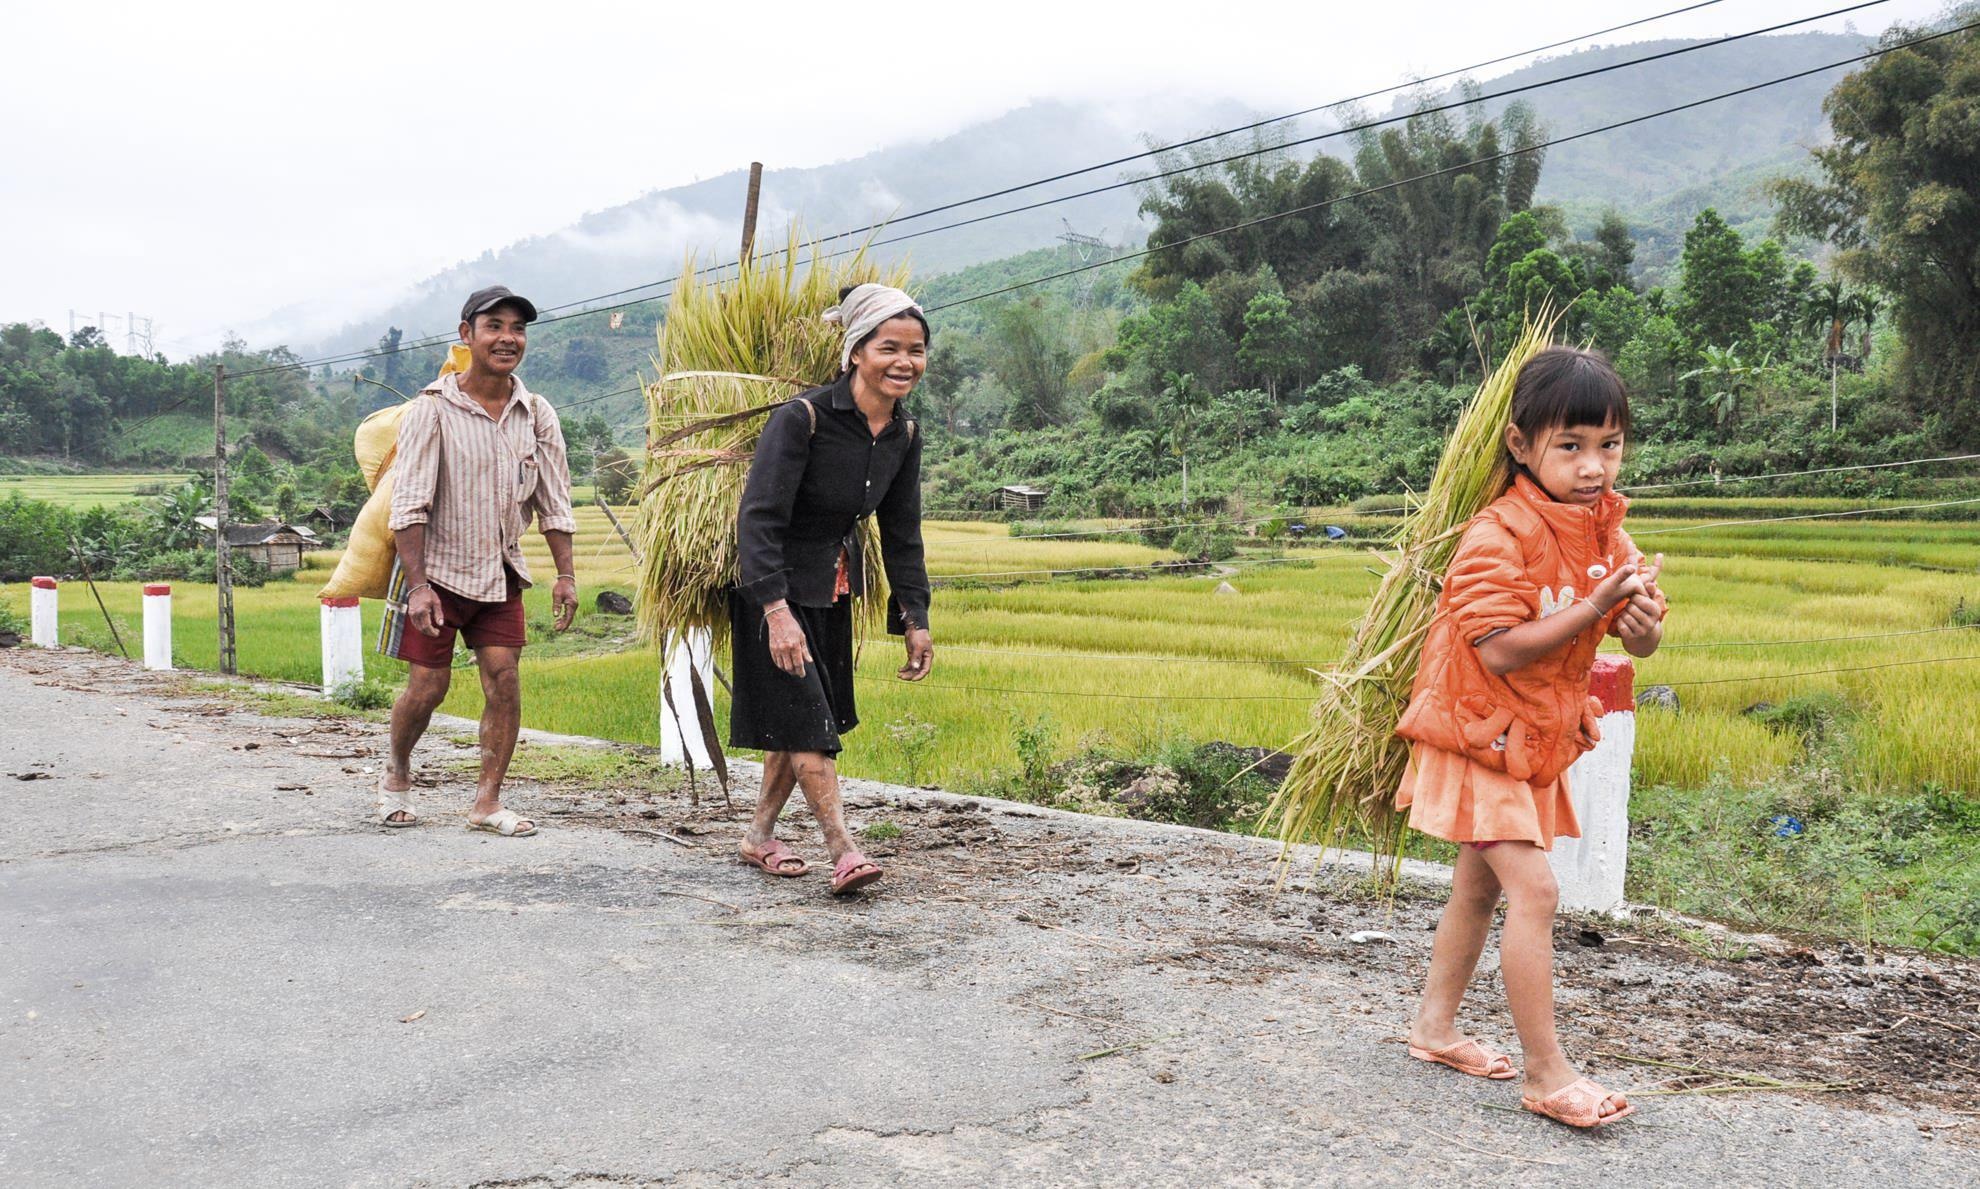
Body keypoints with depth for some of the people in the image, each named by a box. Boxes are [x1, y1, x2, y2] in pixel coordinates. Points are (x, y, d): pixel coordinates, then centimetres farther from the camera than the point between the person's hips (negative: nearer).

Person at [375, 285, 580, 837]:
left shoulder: (536, 414, 0)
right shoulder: (434, 408, -13)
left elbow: (554, 500, 5)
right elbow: (409, 504, -15)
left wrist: (565, 573, -1)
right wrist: (417, 585, -21)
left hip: (500, 570, 4)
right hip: (439, 567, -3)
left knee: (503, 678, -5)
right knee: (427, 685, 0)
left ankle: (487, 802, 4)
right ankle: (397, 774, 28)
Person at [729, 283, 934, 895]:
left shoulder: (904, 436, -1)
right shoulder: (803, 417, -23)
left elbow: (902, 536, 8)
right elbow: (759, 518, -27)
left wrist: (914, 620, 5)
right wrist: (777, 612, -36)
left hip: (834, 590, 7)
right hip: (775, 590, -7)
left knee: (805, 722, 12)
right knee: (806, 719, -9)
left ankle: (759, 837, 26)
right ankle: (844, 852, -5)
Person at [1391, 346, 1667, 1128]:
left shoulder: (1605, 530, 1)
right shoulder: (1497, 536, -23)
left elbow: (1642, 644, 2)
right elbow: (1501, 651, -28)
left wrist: (1642, 620, -22)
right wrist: (1595, 605, -31)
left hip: (1538, 739, 9)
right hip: (1477, 734, -8)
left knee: (1479, 885, 18)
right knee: (1534, 890, -15)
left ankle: (1434, 1026, 33)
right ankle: (1546, 1073, -5)